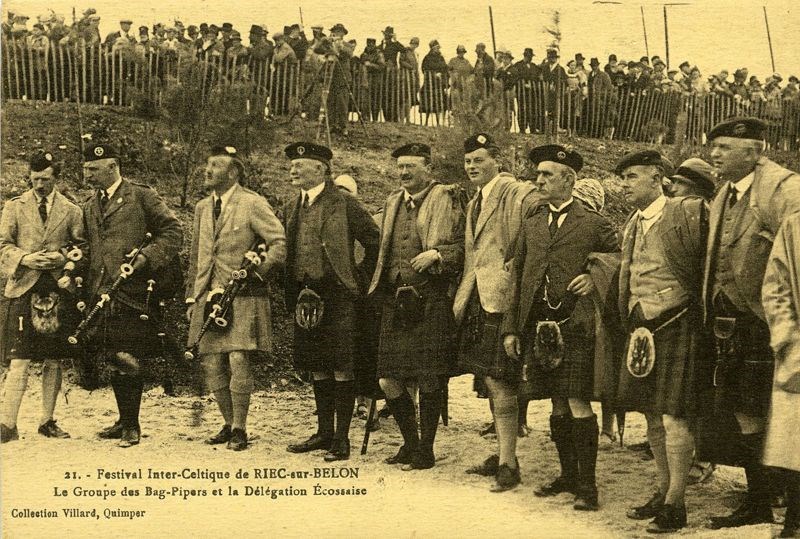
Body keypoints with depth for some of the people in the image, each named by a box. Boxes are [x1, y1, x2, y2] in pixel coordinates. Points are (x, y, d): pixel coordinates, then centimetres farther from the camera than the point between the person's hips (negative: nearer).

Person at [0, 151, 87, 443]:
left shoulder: (71, 211, 9)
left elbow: (83, 249, 10)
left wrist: (64, 258, -9)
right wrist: (25, 258, -12)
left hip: (59, 290, 2)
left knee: (53, 362, 7)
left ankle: (47, 421, 16)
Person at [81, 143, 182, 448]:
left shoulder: (142, 196, -1)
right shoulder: (89, 206, 18)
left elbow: (173, 231, -3)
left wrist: (147, 257, -15)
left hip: (133, 294, -6)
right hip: (103, 296, 6)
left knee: (126, 358, -6)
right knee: (115, 361, 11)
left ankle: (132, 426, 5)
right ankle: (125, 422, 24)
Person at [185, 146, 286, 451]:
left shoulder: (253, 204, -4)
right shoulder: (202, 208, 16)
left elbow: (279, 243, -7)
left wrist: (256, 273, -15)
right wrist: (191, 298, 17)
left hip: (243, 297, -6)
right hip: (208, 297, 6)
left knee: (238, 361, -12)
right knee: (211, 365, 4)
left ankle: (240, 429, 3)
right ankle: (229, 424, 21)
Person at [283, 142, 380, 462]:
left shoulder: (343, 204, -6)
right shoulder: (294, 209, 14)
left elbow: (375, 241, -4)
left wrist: (360, 279, -3)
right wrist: (294, 294, 9)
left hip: (338, 295, -7)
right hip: (306, 297, 7)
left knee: (341, 368, -3)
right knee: (317, 369, 13)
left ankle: (342, 439, 3)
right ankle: (324, 432, 23)